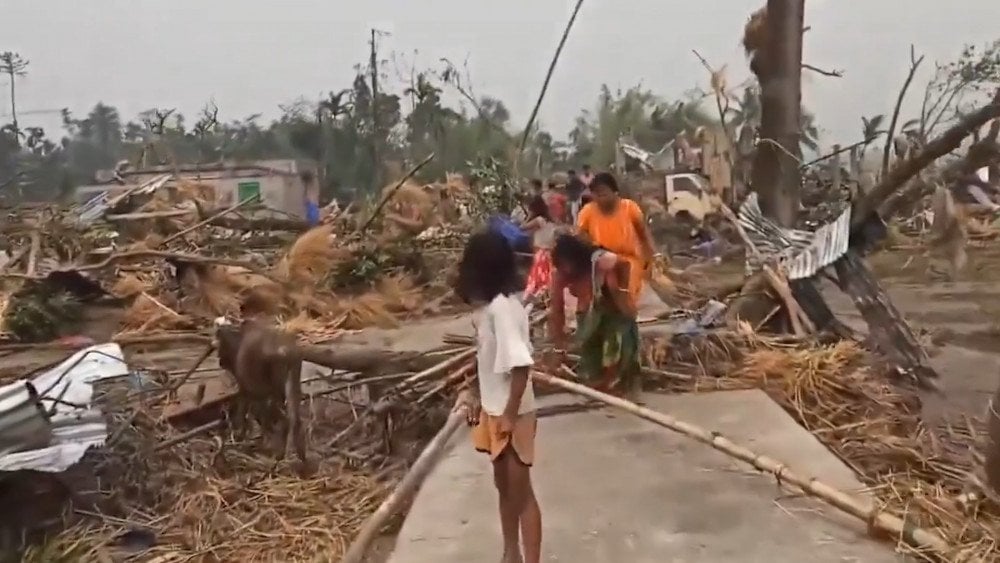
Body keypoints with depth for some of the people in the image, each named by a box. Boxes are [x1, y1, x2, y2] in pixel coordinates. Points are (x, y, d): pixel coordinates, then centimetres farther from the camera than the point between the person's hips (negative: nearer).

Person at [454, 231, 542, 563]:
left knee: (521, 491, 2)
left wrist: (510, 416, -23)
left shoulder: (502, 307, -24)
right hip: (494, 412, 9)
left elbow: (520, 365, -27)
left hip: (512, 416, -9)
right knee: (504, 487, 21)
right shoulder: (491, 305, 3)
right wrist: (479, 398, 17)